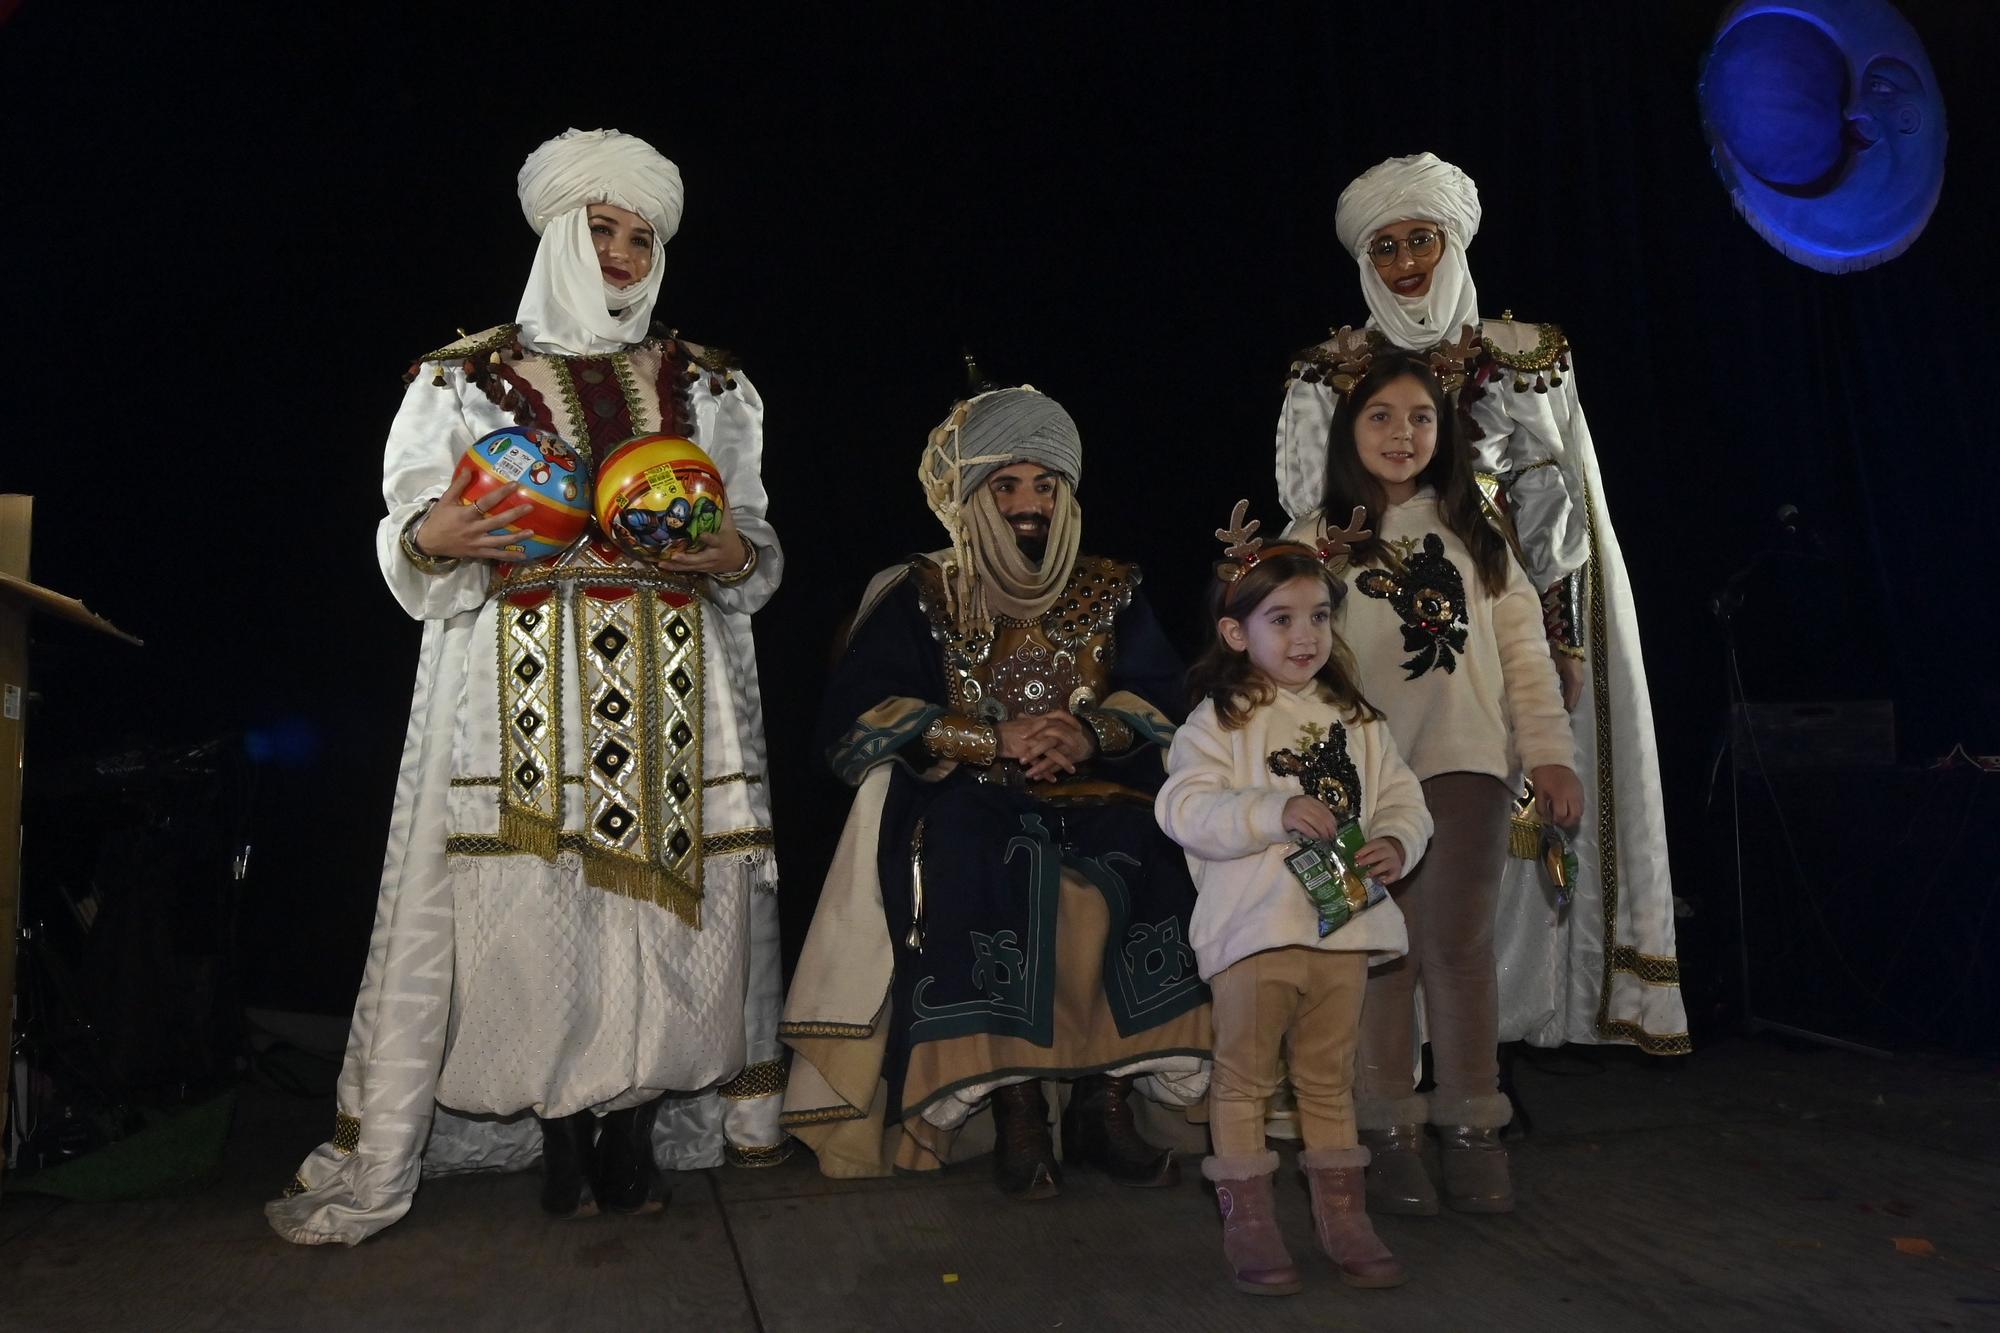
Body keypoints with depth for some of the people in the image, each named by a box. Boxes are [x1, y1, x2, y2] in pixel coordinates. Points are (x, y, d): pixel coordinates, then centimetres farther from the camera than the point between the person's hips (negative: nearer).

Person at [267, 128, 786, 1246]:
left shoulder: (704, 385, 17)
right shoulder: (470, 377, 11)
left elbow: (760, 546, 15)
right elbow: (410, 543, 8)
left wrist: (731, 555, -7)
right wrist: (436, 538, -14)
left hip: (669, 680, 2)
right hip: (525, 679, -1)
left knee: (661, 877, -4)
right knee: (533, 888, -6)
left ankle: (633, 1125, 7)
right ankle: (562, 1141, 6)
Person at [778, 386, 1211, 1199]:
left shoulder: (1111, 594, 17)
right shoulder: (921, 599, 8)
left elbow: (1165, 699, 3)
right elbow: (854, 721, -7)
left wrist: (1092, 733, -20)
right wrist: (997, 742, -16)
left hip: (1096, 800, 2)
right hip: (968, 805, -2)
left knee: (1142, 867, -29)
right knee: (985, 870, -35)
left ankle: (1105, 1101, -19)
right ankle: (1014, 1107, -26)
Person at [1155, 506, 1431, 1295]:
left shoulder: (1356, 720, 10)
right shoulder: (1217, 721, -6)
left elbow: (1402, 798, 11)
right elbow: (1185, 808, -17)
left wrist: (1397, 843, -11)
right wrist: (1274, 812, -27)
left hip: (1344, 927, 5)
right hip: (1255, 928, -4)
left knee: (1330, 1075, 17)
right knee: (1245, 1076, 7)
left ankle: (1341, 1213, 28)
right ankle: (1248, 1221, 19)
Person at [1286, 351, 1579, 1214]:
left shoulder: (1475, 534, 15)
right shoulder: (1317, 539, 8)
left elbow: (1523, 649, 11)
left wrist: (1549, 751, 4)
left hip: (1464, 762, 1)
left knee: (1459, 943, -2)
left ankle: (1474, 1131, 9)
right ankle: (1387, 1135, 12)